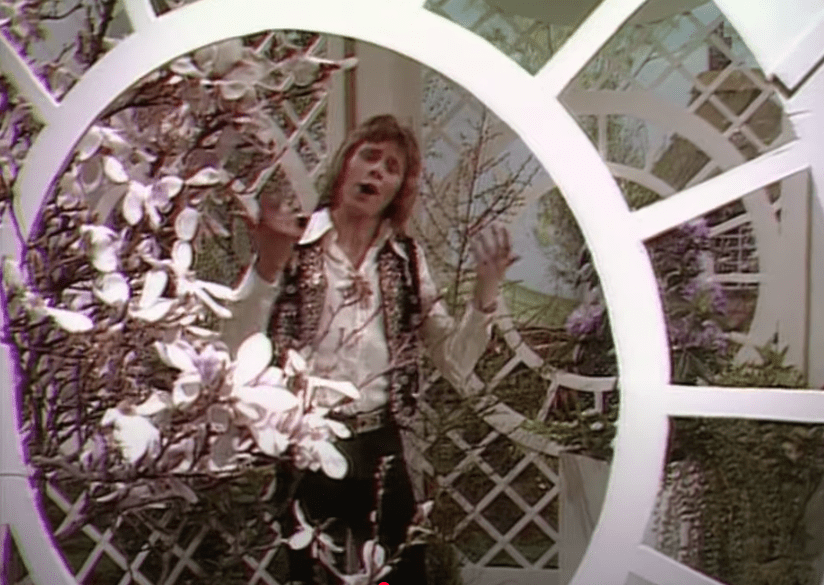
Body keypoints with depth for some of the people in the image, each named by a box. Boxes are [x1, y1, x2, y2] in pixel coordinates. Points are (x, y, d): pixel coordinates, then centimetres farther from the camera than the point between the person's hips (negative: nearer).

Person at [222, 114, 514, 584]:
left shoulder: (406, 260, 6)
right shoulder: (292, 247, -4)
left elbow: (455, 363, 3)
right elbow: (236, 351, -16)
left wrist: (487, 288, -9)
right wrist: (267, 265, -26)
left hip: (381, 452, 3)